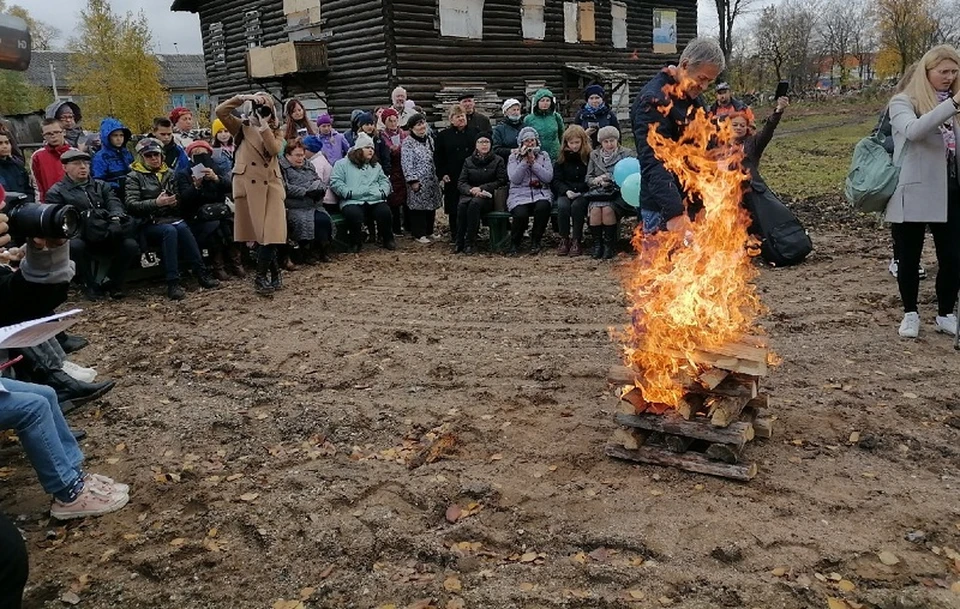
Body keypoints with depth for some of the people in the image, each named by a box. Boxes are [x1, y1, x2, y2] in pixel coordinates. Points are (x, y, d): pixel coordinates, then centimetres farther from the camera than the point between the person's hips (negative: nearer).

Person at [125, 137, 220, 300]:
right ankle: (173, 283, -40)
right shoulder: (134, 177, 7)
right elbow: (131, 205, -5)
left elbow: (180, 198, 21)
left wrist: (177, 200, -4)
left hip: (173, 218, 3)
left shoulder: (170, 173, 20)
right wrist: (156, 203, -20)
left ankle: (201, 273, -34)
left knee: (182, 228, -33)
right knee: (169, 230, -36)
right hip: (150, 224, -3)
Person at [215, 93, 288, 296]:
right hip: (249, 184, -1)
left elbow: (274, 150, -6)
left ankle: (261, 277, 2)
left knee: (272, 232, -8)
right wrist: (241, 98, -7)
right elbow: (220, 112, -4)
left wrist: (264, 125, -8)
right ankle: (274, 274, 11)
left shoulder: (275, 132, 16)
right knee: (261, 233, -1)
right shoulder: (241, 127, 11)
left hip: (272, 185, 2)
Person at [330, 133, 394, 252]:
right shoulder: (342, 164, 11)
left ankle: (387, 239, 0)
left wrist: (382, 192, 3)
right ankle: (356, 243, -9)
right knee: (354, 214, -37)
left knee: (385, 211, -28)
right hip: (352, 202, -3)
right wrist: (349, 193, -11)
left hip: (375, 201, 3)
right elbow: (335, 182, 1)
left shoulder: (376, 166, 28)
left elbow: (384, 181, 24)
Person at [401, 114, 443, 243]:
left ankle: (429, 231, 21)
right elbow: (407, 164, -15)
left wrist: (438, 176, 18)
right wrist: (412, 181, -19)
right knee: (419, 206, -4)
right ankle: (419, 234, 2)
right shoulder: (407, 143, -10)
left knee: (431, 206, 10)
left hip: (431, 180, 7)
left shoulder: (430, 139, 13)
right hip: (418, 181, -7)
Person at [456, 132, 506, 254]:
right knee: (462, 204, -33)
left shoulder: (498, 161, 8)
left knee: (475, 203, -36)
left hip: (488, 197, -2)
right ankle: (459, 242, -29)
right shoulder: (468, 161, 15)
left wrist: (481, 188, -12)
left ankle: (470, 243, -33)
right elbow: (461, 182, 8)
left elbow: (501, 181, -2)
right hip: (470, 194, 2)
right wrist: (471, 190, -15)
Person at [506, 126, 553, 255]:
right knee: (521, 215, -33)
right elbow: (514, 179, -5)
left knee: (543, 207, -35)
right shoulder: (514, 158, 11)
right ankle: (514, 244, -4)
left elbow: (548, 177, -1)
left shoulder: (544, 156, 14)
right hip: (519, 195, -1)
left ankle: (535, 242, -12)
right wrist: (525, 161, -8)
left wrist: (533, 162, -5)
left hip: (540, 193, 1)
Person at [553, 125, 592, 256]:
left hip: (584, 192, -2)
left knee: (577, 205, -33)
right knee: (562, 206, -30)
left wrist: (580, 192, -14)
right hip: (565, 192, 2)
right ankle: (564, 240, -15)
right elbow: (556, 180, 7)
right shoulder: (562, 157, 8)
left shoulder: (590, 156, 0)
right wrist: (566, 191, -11)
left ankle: (577, 240, -22)